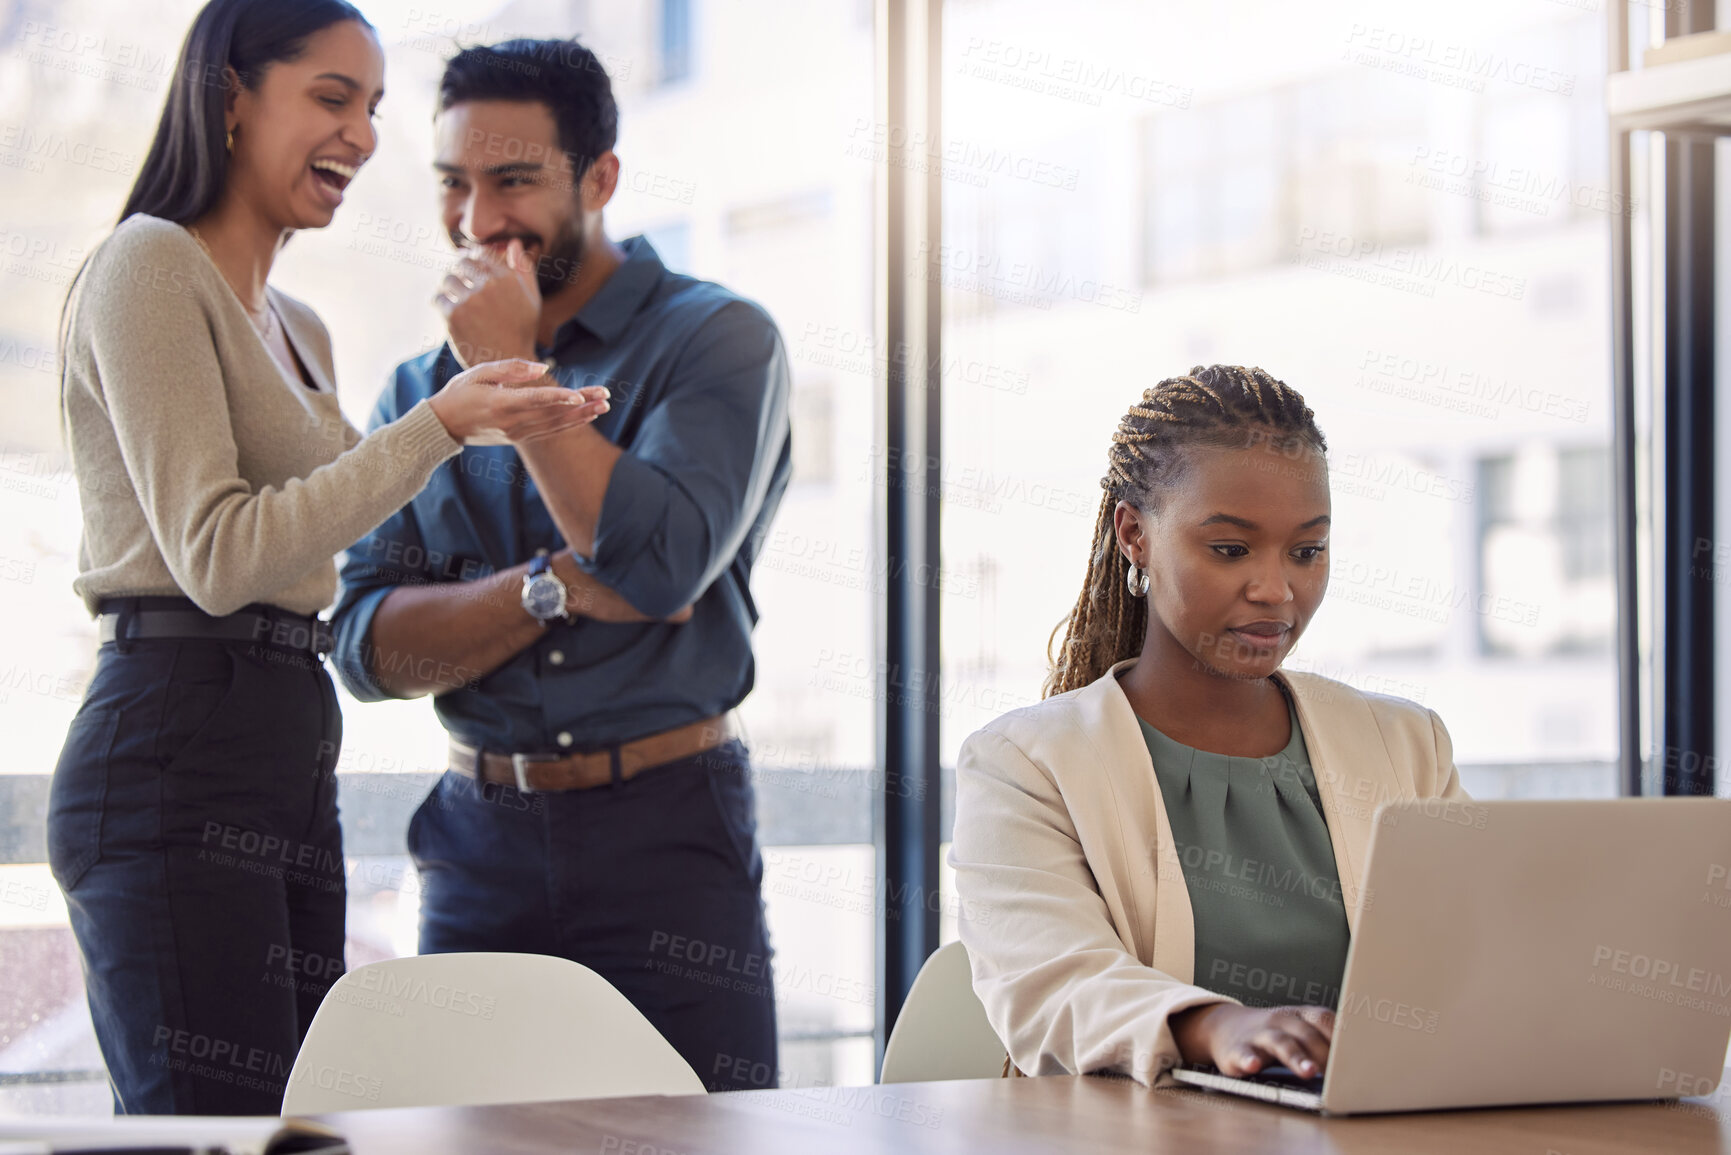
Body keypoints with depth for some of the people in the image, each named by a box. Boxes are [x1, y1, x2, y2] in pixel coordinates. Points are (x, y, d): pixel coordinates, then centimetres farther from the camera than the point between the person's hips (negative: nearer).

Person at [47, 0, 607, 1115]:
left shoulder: (300, 328, 22)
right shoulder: (148, 266, -5)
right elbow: (217, 556, -14)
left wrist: (499, 432, 17)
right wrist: (438, 425, -14)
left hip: (295, 762, 9)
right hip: (175, 761, -9)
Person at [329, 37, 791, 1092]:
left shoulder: (715, 338, -2)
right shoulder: (417, 391, 11)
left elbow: (661, 563, -18)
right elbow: (367, 647, 1)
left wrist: (511, 371, -11)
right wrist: (555, 588, -15)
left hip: (665, 835, -3)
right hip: (479, 838, 4)